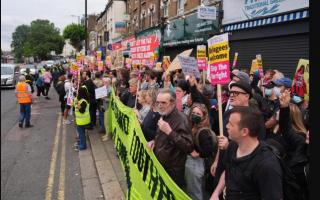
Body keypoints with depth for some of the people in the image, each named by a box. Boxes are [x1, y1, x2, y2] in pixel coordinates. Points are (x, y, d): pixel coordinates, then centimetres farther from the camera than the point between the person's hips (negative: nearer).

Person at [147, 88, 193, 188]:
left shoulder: (181, 119, -21)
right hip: (160, 167, 8)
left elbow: (189, 147, -28)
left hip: (173, 172, -8)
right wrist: (154, 141, 3)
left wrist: (169, 131, -32)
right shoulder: (163, 116, 6)